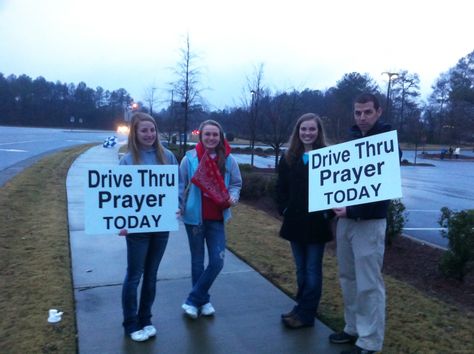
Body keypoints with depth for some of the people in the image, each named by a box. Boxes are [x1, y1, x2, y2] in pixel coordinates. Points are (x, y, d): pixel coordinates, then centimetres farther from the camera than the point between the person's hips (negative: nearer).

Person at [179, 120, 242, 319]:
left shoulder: (228, 160, -1)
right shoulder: (190, 158, -7)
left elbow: (236, 184, 7)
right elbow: (180, 185, -3)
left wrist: (232, 198, -12)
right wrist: (178, 207, -13)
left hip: (217, 218, 2)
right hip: (195, 217, -2)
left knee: (217, 261, -1)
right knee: (198, 261, 11)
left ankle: (193, 300, 16)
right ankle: (203, 300, 29)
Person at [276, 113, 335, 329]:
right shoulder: (289, 157, 6)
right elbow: (281, 187, 10)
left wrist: (328, 213, -13)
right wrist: (284, 209, 1)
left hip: (317, 222, -4)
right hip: (295, 222, 4)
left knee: (312, 270, 5)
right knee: (301, 269, 15)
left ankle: (305, 314, 13)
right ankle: (302, 308, 28)